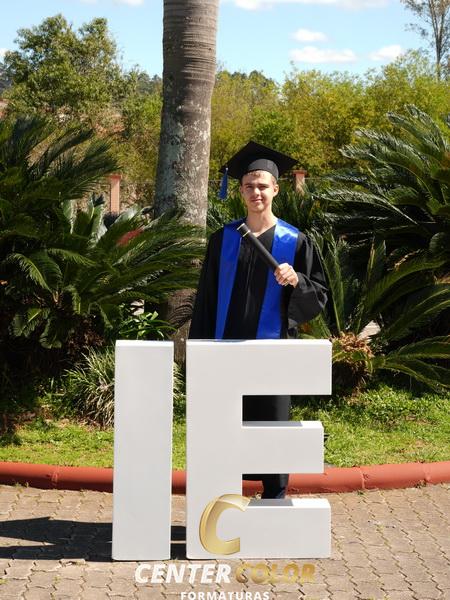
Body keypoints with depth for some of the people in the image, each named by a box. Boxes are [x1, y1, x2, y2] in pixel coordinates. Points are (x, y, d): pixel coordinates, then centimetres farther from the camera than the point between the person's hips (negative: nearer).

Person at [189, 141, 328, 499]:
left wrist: (296, 281, -21)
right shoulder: (223, 239, 7)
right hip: (226, 347, 2)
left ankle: (275, 498, 16)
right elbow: (206, 297, 9)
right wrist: (201, 346, 4)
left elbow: (319, 296, 0)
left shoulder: (294, 242, 1)